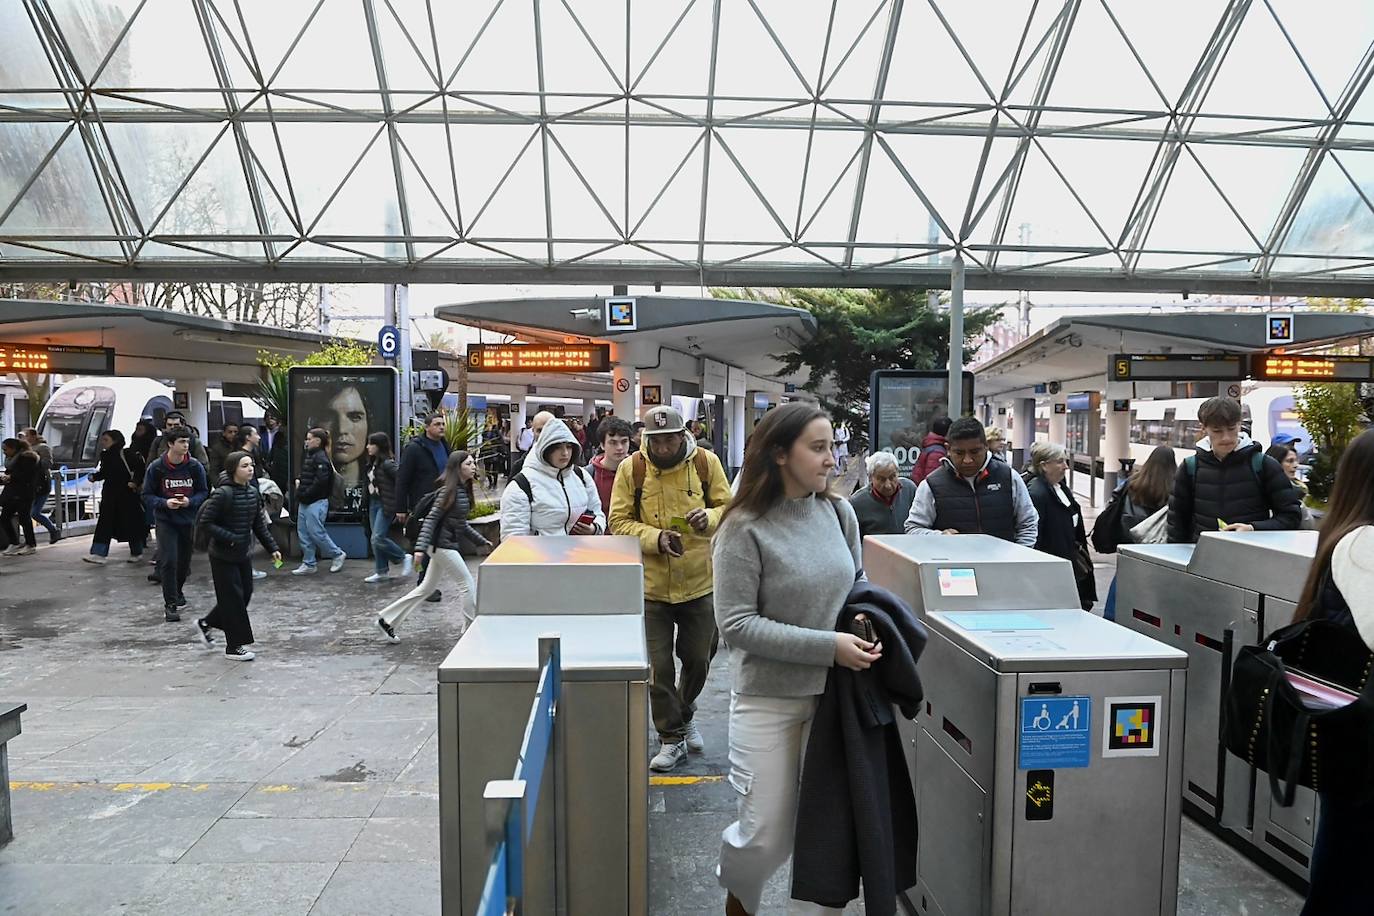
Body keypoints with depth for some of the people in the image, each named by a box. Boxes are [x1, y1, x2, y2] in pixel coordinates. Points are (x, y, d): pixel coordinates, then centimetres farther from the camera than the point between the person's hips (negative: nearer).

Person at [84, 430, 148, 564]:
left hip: (127, 494, -6)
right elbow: (104, 472, 18)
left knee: (131, 523, 4)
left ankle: (137, 553, 20)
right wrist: (94, 476, 0)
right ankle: (98, 554, -3)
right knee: (104, 523, -1)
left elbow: (141, 467, -12)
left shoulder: (126, 454, -13)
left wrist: (136, 482, -18)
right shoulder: (105, 455, 8)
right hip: (110, 493, 6)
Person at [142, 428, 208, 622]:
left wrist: (190, 501, -17)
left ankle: (177, 590, 41)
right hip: (165, 520, -2)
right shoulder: (156, 468, -9)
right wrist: (165, 503, -21)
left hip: (188, 520, 3)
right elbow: (147, 495, -3)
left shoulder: (195, 466, -5)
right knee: (168, 561, -12)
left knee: (184, 561, 14)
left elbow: (203, 492, 3)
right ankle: (170, 604, -3)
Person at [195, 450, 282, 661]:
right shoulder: (223, 494, -18)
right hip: (223, 556, -8)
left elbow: (260, 525, 10)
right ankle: (235, 646, 12)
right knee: (233, 599, -1)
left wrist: (272, 548, 5)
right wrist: (230, 538, -24)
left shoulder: (253, 493, 4)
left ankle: (206, 624, 36)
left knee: (245, 594, 14)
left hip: (243, 555, 8)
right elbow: (206, 522, -18)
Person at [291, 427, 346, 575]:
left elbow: (320, 481, -23)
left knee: (316, 532, -5)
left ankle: (337, 555, 13)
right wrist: (299, 483, 6)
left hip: (316, 502, -10)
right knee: (303, 533, 10)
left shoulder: (321, 458, -15)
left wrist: (305, 494, -17)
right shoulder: (310, 455, 14)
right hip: (305, 502, 10)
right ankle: (308, 564, 17)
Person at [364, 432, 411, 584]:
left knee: (378, 538, -12)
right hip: (374, 503, 9)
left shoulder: (387, 463, -16)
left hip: (385, 505, -9)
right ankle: (381, 572, 18)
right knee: (376, 539, 10)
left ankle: (404, 557, 7)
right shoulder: (373, 463, 9)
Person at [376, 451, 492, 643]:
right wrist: (420, 548, -27)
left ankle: (387, 619, 23)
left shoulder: (463, 490, 10)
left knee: (427, 588, 15)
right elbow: (431, 519, -20)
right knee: (468, 584, -2)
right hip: (443, 545, -9)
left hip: (444, 546, 9)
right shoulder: (449, 491, -17)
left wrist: (481, 541, 21)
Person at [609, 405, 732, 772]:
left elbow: (728, 507, 2)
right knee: (658, 667, 5)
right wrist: (655, 538, -22)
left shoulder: (706, 462, -5)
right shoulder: (631, 468, -7)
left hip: (699, 582, 1)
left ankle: (684, 714, 45)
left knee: (698, 659, 16)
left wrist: (710, 517, -21)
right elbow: (620, 523, -6)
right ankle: (671, 737, 25)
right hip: (651, 585, -1)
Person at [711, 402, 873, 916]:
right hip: (767, 698, -4)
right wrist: (828, 646, -22)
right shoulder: (744, 529, -15)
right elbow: (736, 624, -17)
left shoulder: (840, 513, 0)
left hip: (836, 692, 4)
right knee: (766, 837, 6)